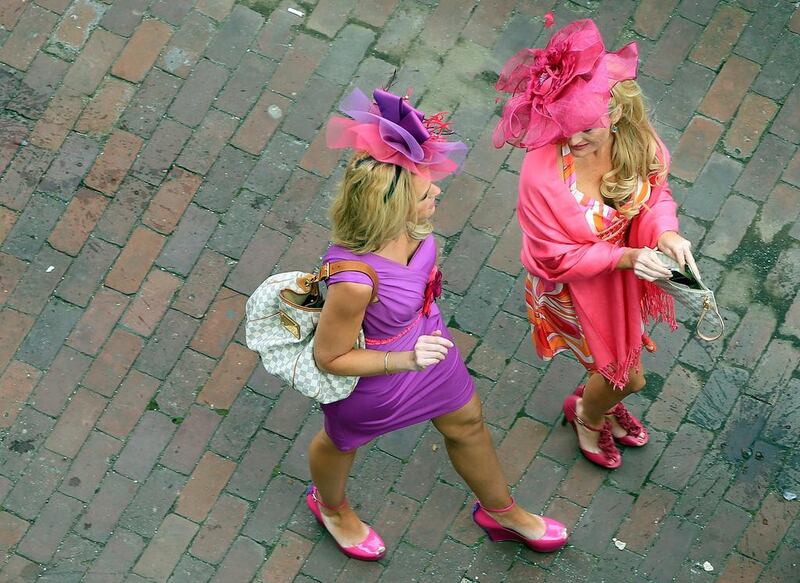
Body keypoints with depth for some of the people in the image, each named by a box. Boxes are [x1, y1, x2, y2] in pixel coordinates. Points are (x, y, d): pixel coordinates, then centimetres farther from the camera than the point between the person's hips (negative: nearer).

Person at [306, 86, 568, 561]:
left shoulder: (408, 224, -28)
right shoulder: (355, 281, -47)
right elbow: (329, 357, -29)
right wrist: (405, 360, -35)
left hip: (425, 339, 6)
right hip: (373, 374, -6)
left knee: (467, 424, 29)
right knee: (341, 443, 30)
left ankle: (501, 512, 60)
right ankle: (331, 506, 67)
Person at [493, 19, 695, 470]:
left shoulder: (636, 141, -25)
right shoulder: (542, 174, -39)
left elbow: (655, 192, -4)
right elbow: (557, 258, -26)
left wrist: (666, 232, -26)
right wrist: (629, 257, -35)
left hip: (624, 268, 5)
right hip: (572, 286, -5)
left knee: (626, 370, 28)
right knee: (627, 375, 12)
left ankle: (603, 401, 65)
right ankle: (587, 416, 49)